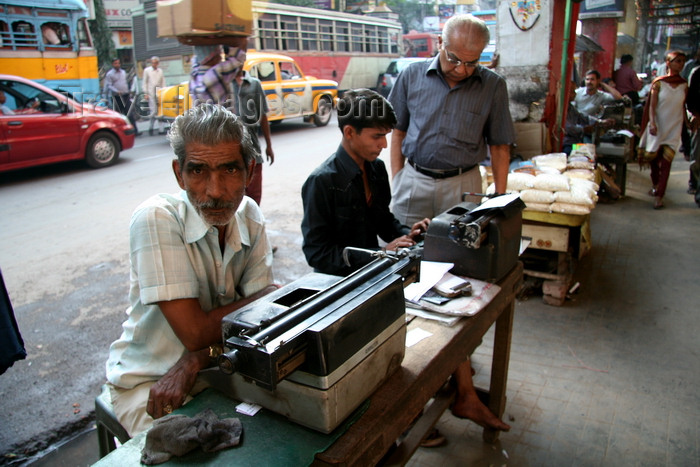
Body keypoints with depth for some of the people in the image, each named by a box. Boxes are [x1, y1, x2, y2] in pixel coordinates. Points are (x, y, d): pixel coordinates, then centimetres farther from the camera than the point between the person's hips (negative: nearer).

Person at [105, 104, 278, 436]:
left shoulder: (249, 215, -6)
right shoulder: (156, 218, -22)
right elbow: (195, 331, -25)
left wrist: (195, 360, -23)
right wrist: (269, 295, -12)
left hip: (217, 370, 5)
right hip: (148, 383, -4)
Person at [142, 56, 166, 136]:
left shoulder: (160, 71, 14)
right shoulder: (147, 70, 6)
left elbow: (163, 82, 14)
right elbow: (145, 83, 5)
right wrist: (146, 93, -2)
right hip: (151, 94, -3)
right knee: (154, 111, -10)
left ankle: (161, 129, 4)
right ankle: (150, 127, 7)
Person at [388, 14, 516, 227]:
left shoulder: (493, 86, -1)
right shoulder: (412, 75, 0)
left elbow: (499, 147, 3)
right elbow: (398, 132, 7)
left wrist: (500, 198, 0)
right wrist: (397, 181, 2)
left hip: (462, 185, 0)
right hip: (412, 183, 1)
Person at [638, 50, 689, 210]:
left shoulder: (684, 85, 4)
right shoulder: (659, 83, -4)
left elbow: (683, 107, 11)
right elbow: (652, 106, -7)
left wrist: (687, 122, 9)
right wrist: (652, 123, -19)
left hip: (674, 128, 1)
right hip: (657, 126, -1)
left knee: (666, 161, -8)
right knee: (653, 157, 9)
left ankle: (659, 195, -7)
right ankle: (655, 184, 36)